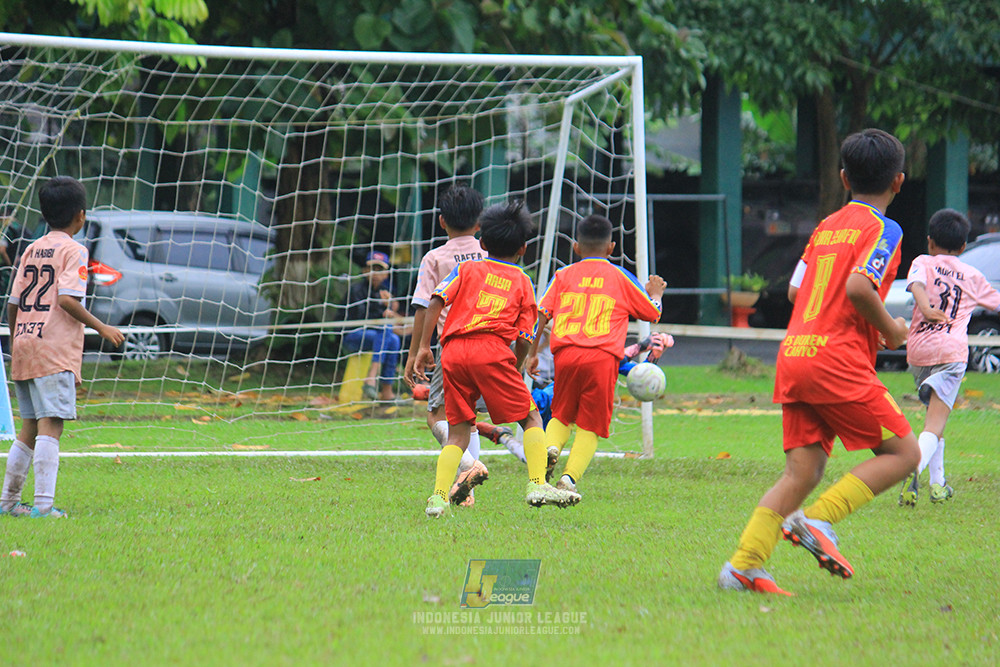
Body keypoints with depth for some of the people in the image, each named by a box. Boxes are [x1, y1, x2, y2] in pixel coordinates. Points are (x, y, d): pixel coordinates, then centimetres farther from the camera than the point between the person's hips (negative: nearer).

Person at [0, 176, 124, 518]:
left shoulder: (31, 250, 15)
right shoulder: (73, 251, -5)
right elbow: (67, 299, -17)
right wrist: (101, 327, -8)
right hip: (54, 350, -8)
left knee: (30, 428, 16)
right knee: (50, 426, -11)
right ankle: (43, 503, -18)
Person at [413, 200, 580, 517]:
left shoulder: (467, 269, 21)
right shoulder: (523, 283, 18)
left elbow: (435, 303, 6)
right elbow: (523, 339, 10)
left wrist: (424, 347, 7)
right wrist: (515, 372, 23)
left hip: (453, 352, 3)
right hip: (492, 349, -3)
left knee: (457, 434, 9)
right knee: (531, 417, 8)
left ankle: (438, 496, -7)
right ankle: (537, 485, -7)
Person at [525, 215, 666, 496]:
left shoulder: (563, 275, 15)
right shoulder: (621, 277, 13)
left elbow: (542, 314, 7)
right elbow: (652, 313, 21)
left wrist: (532, 353, 14)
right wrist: (656, 294, 43)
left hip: (565, 354, 2)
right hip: (602, 357, -2)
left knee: (561, 415, 19)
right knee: (590, 425, 4)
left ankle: (550, 446, -11)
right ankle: (571, 476, -14)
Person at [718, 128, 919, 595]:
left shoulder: (825, 228, 19)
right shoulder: (882, 230, -2)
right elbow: (859, 287, -18)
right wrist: (890, 329, -3)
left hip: (793, 352, 7)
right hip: (837, 358, -7)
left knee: (802, 471, 5)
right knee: (903, 453, 1)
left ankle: (743, 565, -7)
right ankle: (817, 520, -13)